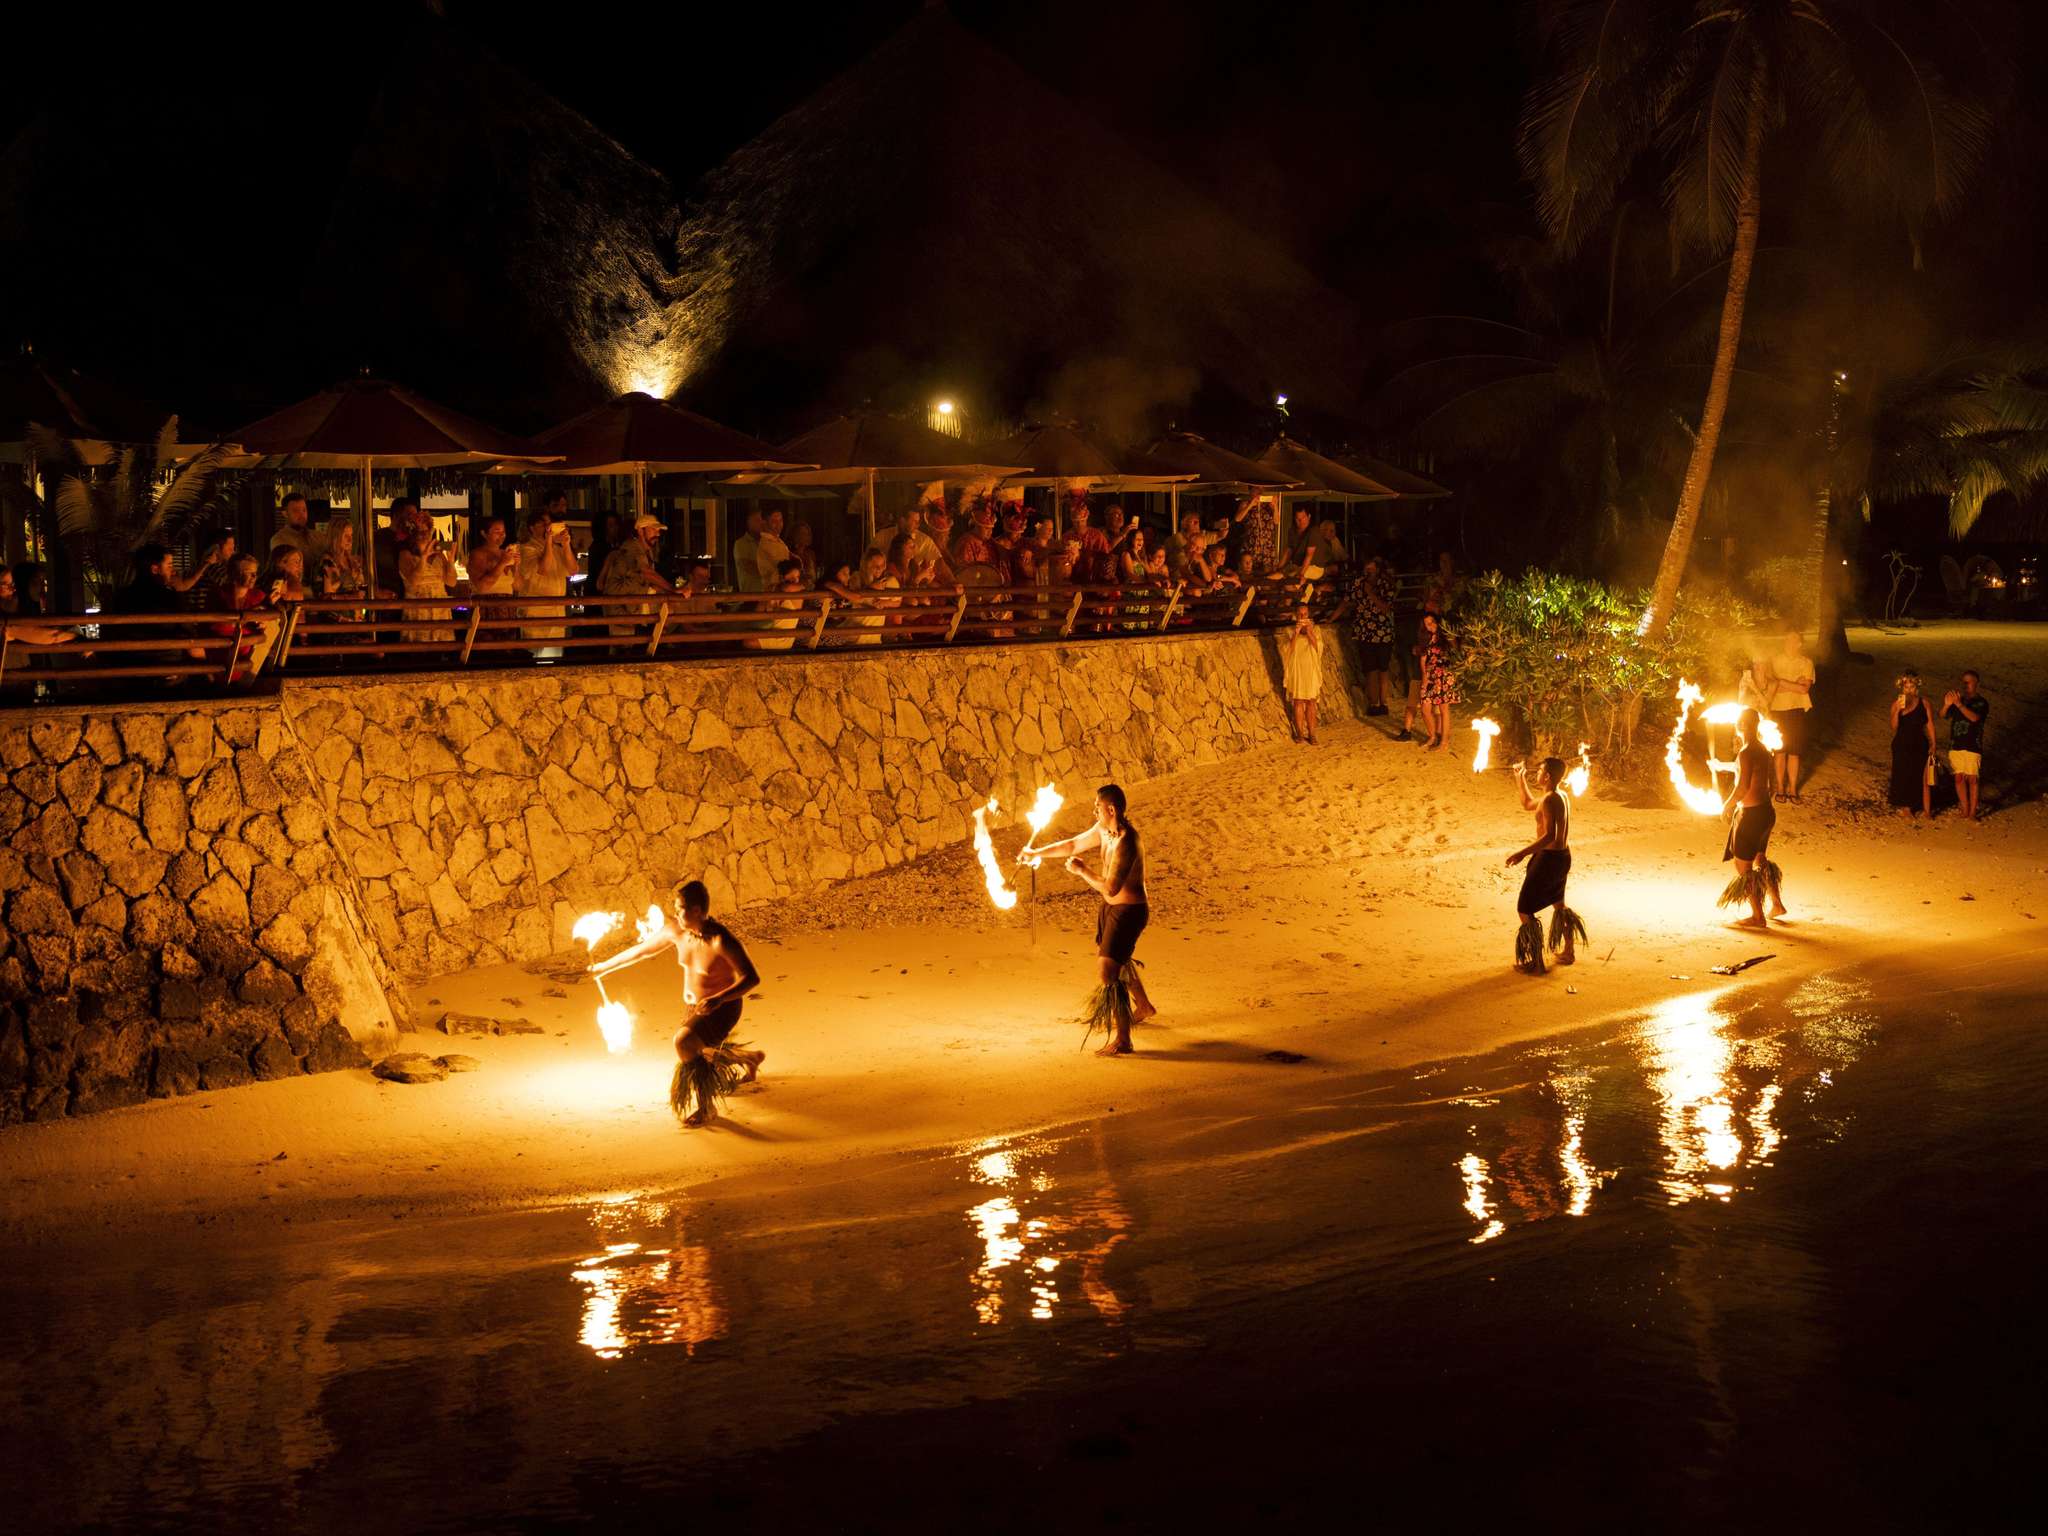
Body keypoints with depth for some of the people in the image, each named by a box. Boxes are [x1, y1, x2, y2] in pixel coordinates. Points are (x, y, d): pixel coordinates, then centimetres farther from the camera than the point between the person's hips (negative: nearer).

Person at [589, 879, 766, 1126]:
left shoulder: (721, 940, -29)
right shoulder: (676, 931, -10)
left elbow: (752, 978, -28)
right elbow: (642, 950, 6)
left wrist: (718, 999, -40)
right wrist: (605, 966, 14)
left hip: (722, 1007, -8)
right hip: (692, 1006, 8)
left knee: (684, 1041, -31)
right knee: (697, 1058, 22)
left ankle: (706, 1106, -15)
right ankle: (750, 1059, 51)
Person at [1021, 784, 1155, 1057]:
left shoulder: (1125, 843, -30)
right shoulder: (1103, 830, 0)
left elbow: (1110, 888, -33)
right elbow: (1073, 845, 16)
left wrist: (1082, 871, -19)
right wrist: (1036, 853, 17)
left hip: (1128, 911, -10)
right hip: (1111, 907, 10)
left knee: (1107, 971, -18)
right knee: (1119, 961, 30)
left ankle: (1122, 1040, -16)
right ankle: (1143, 1007, 55)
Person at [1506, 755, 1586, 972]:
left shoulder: (1549, 801, -22)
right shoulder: (1562, 797, 9)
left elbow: (1549, 836, -31)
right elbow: (1528, 804, 26)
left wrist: (1523, 853, -31)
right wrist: (1520, 779, 25)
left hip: (1550, 858, -10)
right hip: (1563, 856, 10)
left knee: (1524, 909, -1)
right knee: (1558, 905, 28)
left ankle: (1535, 963, 0)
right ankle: (1569, 951, 40)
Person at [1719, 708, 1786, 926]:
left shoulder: (1746, 753, -20)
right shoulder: (1763, 750, 8)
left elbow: (1743, 786, -27)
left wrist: (1727, 805, -11)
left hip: (1750, 814, -9)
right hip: (1766, 810, 9)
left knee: (1744, 867, 2)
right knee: (1760, 860, 26)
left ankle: (1757, 916, 7)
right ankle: (1777, 904, 35)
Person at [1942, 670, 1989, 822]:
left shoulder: (1982, 703, -5)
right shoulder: (1958, 699, 8)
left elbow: (1974, 717, -24)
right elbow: (1943, 715, -4)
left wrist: (1959, 704, -35)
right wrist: (1946, 705, -26)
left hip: (1972, 746, -4)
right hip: (1955, 745, 4)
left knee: (1972, 780, -2)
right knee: (1959, 778, 6)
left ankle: (1972, 813, 4)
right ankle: (1964, 810, 15)